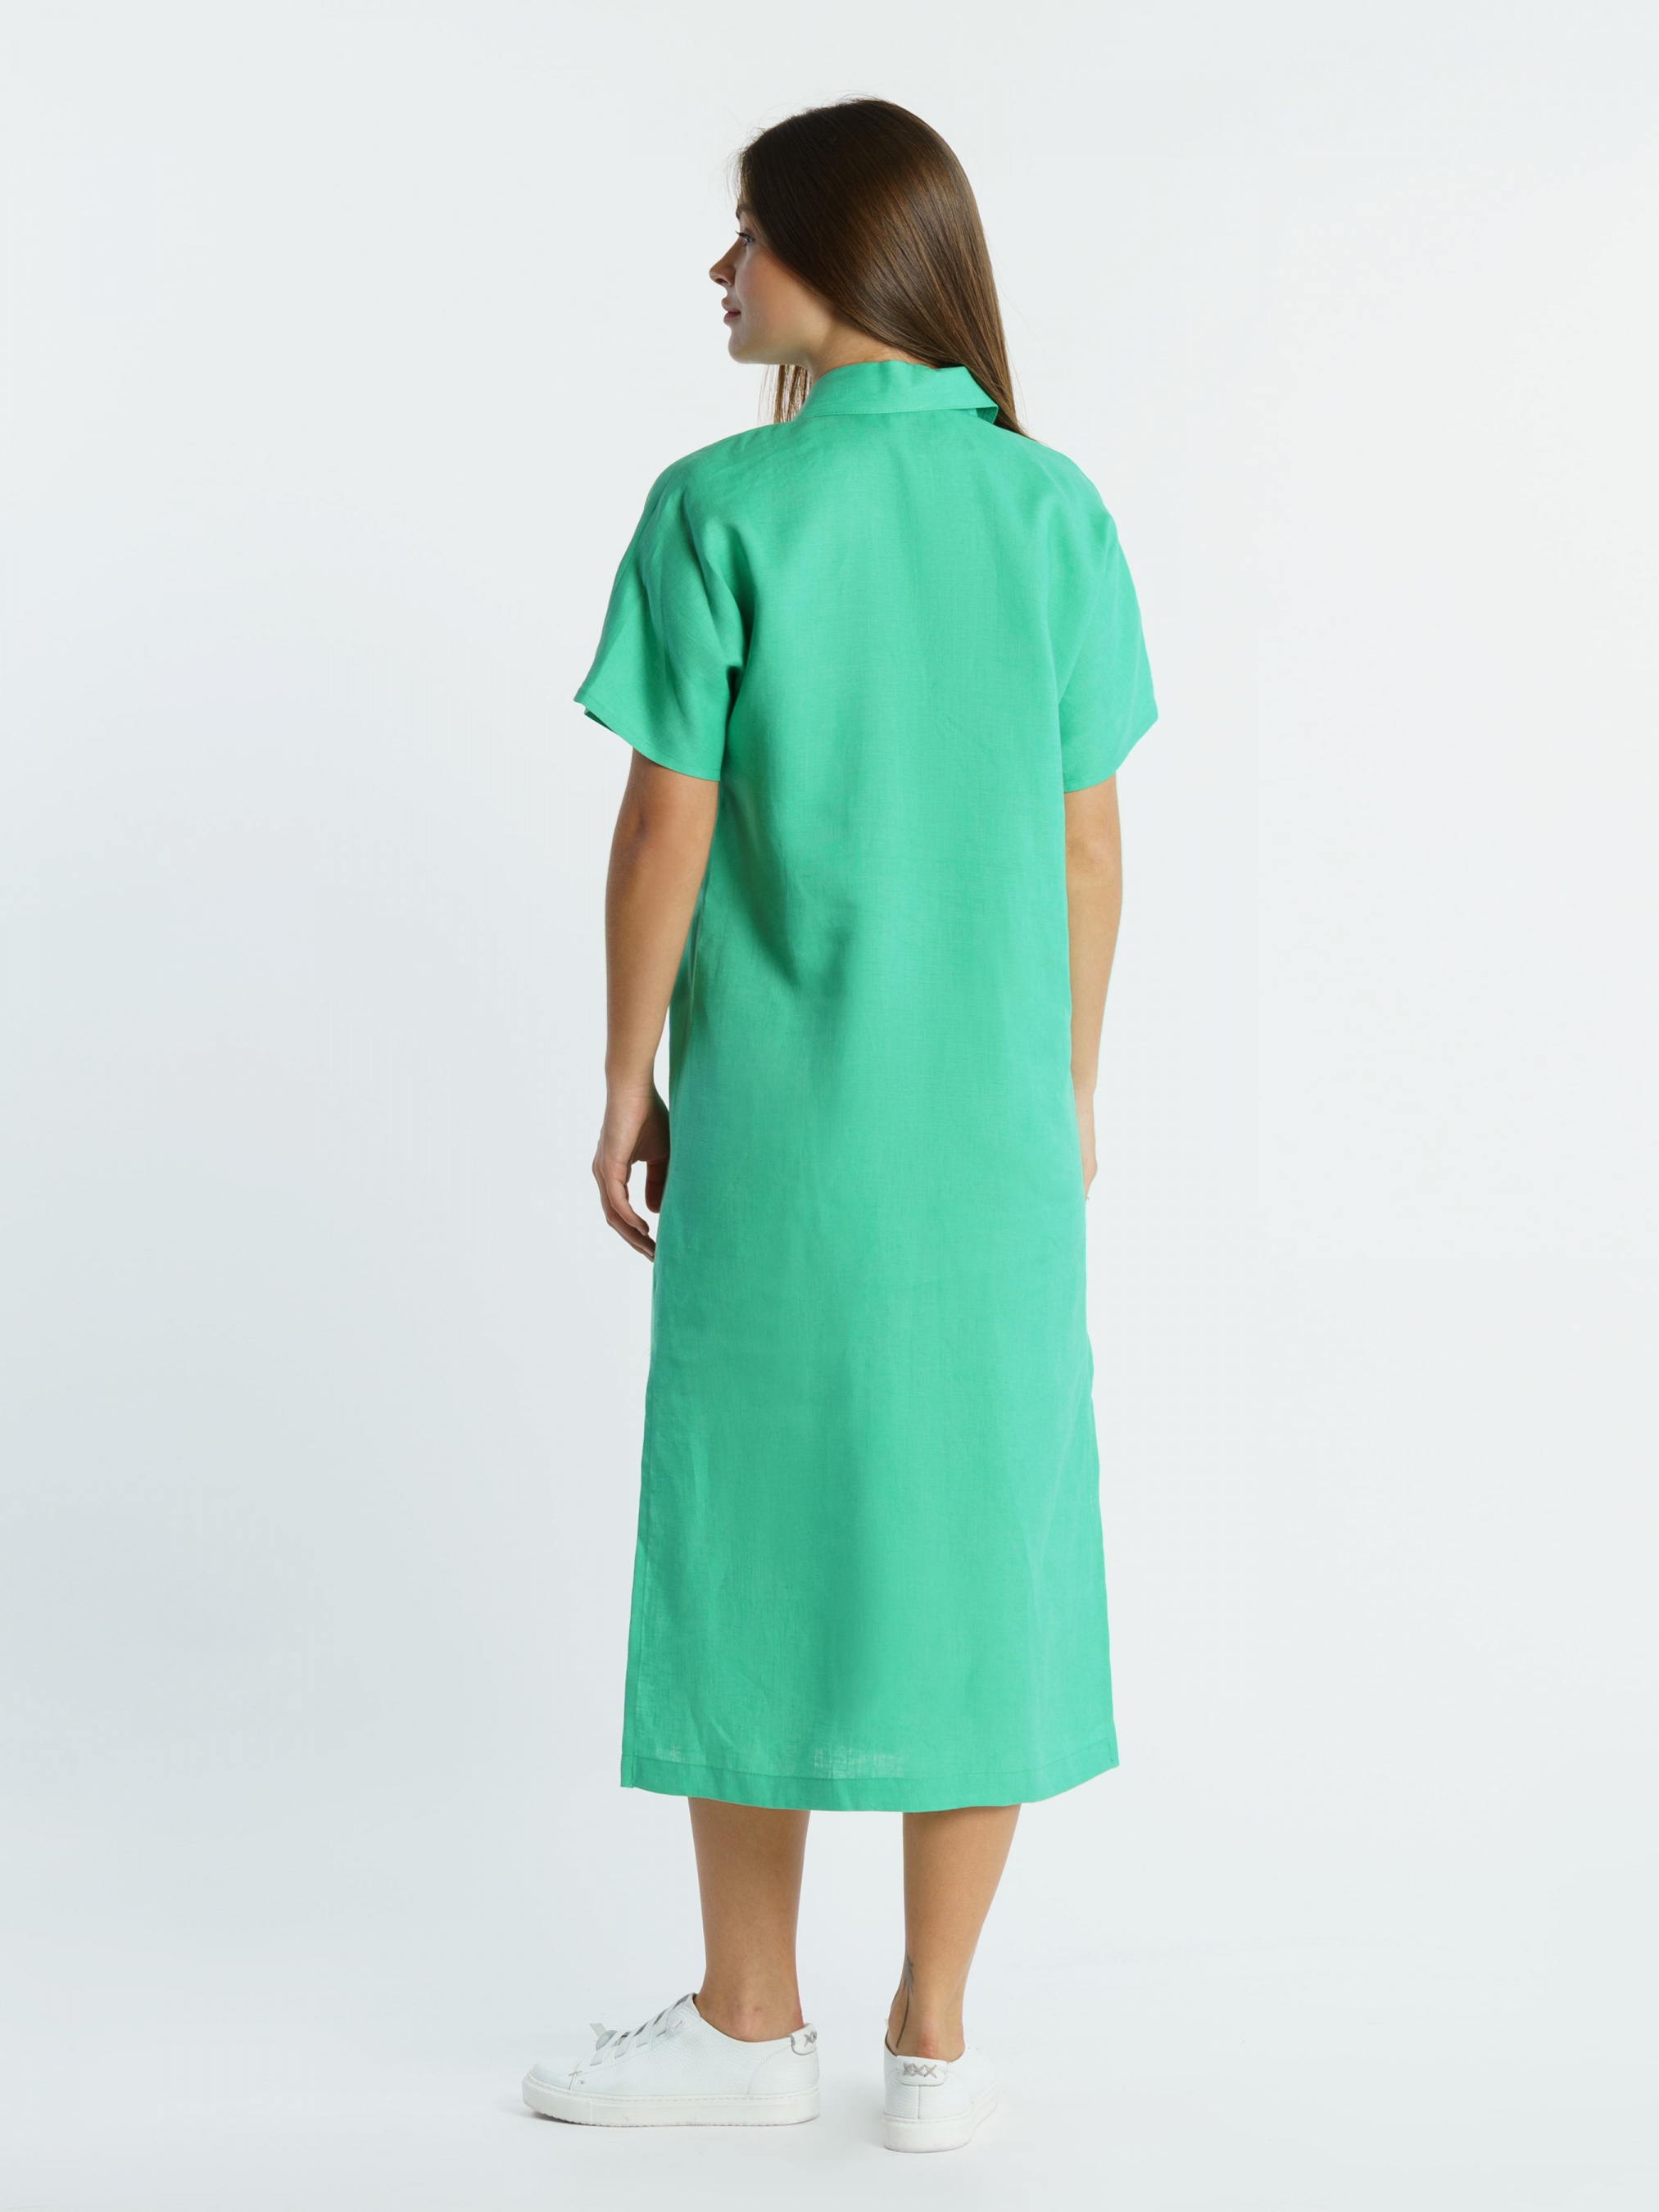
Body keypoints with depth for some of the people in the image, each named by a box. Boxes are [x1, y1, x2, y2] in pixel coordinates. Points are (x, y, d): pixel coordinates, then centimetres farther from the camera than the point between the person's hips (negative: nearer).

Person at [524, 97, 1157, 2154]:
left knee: (754, 1533, 9)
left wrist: (629, 1079, 3)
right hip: (993, 1127, 3)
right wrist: (1070, 1087, 14)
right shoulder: (1050, 504, 2)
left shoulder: (724, 507, -9)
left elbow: (665, 830, -9)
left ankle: (752, 2018, 21)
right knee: (975, 1532, 9)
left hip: (780, 1122, -3)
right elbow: (1087, 844, 4)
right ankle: (935, 2035, 17)